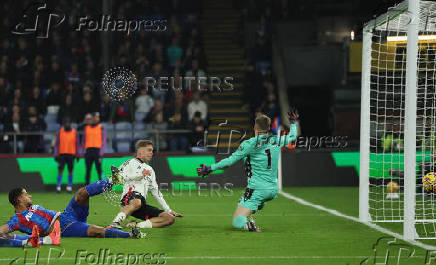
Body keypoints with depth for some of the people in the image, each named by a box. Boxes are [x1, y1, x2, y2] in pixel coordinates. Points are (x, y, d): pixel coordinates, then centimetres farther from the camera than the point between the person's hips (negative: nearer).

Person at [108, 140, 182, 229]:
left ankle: (137, 225, -22)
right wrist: (140, 174, -11)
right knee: (137, 202, -44)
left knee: (170, 218, -12)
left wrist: (168, 210, 25)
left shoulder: (150, 170, 32)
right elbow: (117, 176, -8)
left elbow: (156, 192, 32)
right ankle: (115, 223, -43)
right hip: (129, 198, -7)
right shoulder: (131, 163, 10)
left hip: (142, 203, 7)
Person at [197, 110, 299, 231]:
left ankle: (248, 224, -39)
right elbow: (292, 136, 26)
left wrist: (210, 168, 2)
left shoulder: (249, 144, -9)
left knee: (236, 221, -9)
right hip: (273, 189, 6)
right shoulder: (276, 141, 5)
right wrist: (293, 122, 44)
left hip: (256, 189, -6)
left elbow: (230, 160, -8)